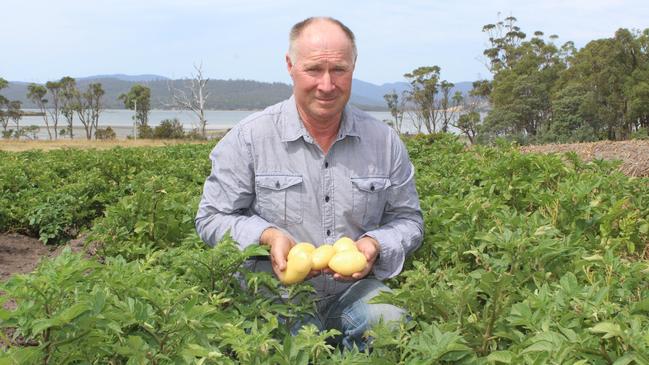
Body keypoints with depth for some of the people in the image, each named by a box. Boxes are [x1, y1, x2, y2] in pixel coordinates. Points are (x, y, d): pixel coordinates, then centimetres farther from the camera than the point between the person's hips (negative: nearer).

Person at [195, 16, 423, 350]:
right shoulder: (248, 138, -4)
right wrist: (267, 236, -18)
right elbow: (212, 219, 2)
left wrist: (374, 245, -11)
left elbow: (407, 220, 13)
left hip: (356, 293, 2)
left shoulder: (384, 142, 4)